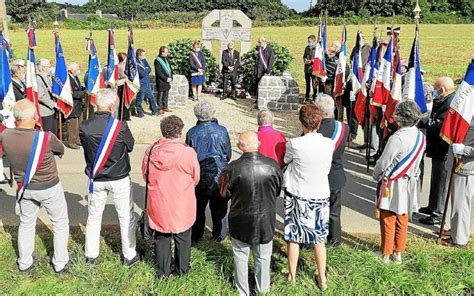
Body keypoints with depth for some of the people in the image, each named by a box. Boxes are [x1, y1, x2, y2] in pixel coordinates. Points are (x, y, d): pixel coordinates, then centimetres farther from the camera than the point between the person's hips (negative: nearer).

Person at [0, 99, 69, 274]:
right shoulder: (46, 138, -30)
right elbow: (61, 150, -8)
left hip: (24, 187, 4)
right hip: (49, 187, -4)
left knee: (26, 223, 25)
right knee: (60, 223, 18)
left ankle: (24, 263, 40)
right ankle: (61, 264, 28)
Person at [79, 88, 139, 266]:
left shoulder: (85, 127, -14)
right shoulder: (120, 126, -21)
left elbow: (86, 147, 1)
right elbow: (130, 146, -5)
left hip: (96, 179, 3)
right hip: (120, 179, -3)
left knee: (94, 216, 19)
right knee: (126, 217, 13)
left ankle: (90, 256, 31)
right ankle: (130, 256, 24)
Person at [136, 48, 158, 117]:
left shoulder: (144, 61, 9)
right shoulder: (136, 63, -16)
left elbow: (149, 69, 3)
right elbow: (141, 74, -22)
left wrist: (145, 71, -14)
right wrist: (147, 69, -7)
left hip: (147, 83, 8)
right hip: (141, 84, -8)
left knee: (151, 97, 13)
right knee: (140, 99, 4)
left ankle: (154, 111, 23)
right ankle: (139, 112, 17)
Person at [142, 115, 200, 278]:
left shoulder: (151, 150, -12)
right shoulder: (188, 153, -19)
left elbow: (145, 174, 2)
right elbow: (196, 178, -5)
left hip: (158, 203, 2)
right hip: (182, 205, -2)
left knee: (161, 238, 19)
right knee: (183, 238, 19)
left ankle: (162, 272, 33)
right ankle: (182, 270, 34)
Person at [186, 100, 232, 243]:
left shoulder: (192, 133, -11)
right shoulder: (222, 131, -11)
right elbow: (228, 154, 0)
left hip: (199, 176, 0)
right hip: (219, 176, 0)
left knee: (197, 207, 16)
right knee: (219, 208, 15)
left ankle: (195, 236, 27)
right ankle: (219, 235, 28)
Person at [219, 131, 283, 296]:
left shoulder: (233, 168, -23)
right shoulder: (272, 165, -16)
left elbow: (225, 193, -7)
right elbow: (278, 190, 1)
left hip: (241, 220, -1)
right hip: (266, 220, 2)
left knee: (241, 256, 19)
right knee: (263, 257, 20)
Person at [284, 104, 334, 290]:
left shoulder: (294, 144, -18)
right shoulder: (329, 144, -10)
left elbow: (286, 161, 1)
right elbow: (327, 169, 3)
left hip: (297, 196, -2)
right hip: (320, 196, 2)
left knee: (293, 238, 13)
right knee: (319, 239, 14)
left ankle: (292, 276, 27)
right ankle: (322, 279, 26)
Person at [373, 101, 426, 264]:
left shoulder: (397, 138, -24)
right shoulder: (420, 136, -4)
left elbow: (383, 163, -15)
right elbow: (417, 161, 7)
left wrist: (376, 175, 3)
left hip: (392, 185, -6)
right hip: (410, 184, 6)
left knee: (388, 221, 7)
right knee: (402, 221, 17)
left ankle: (386, 254, 18)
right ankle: (398, 253, 28)